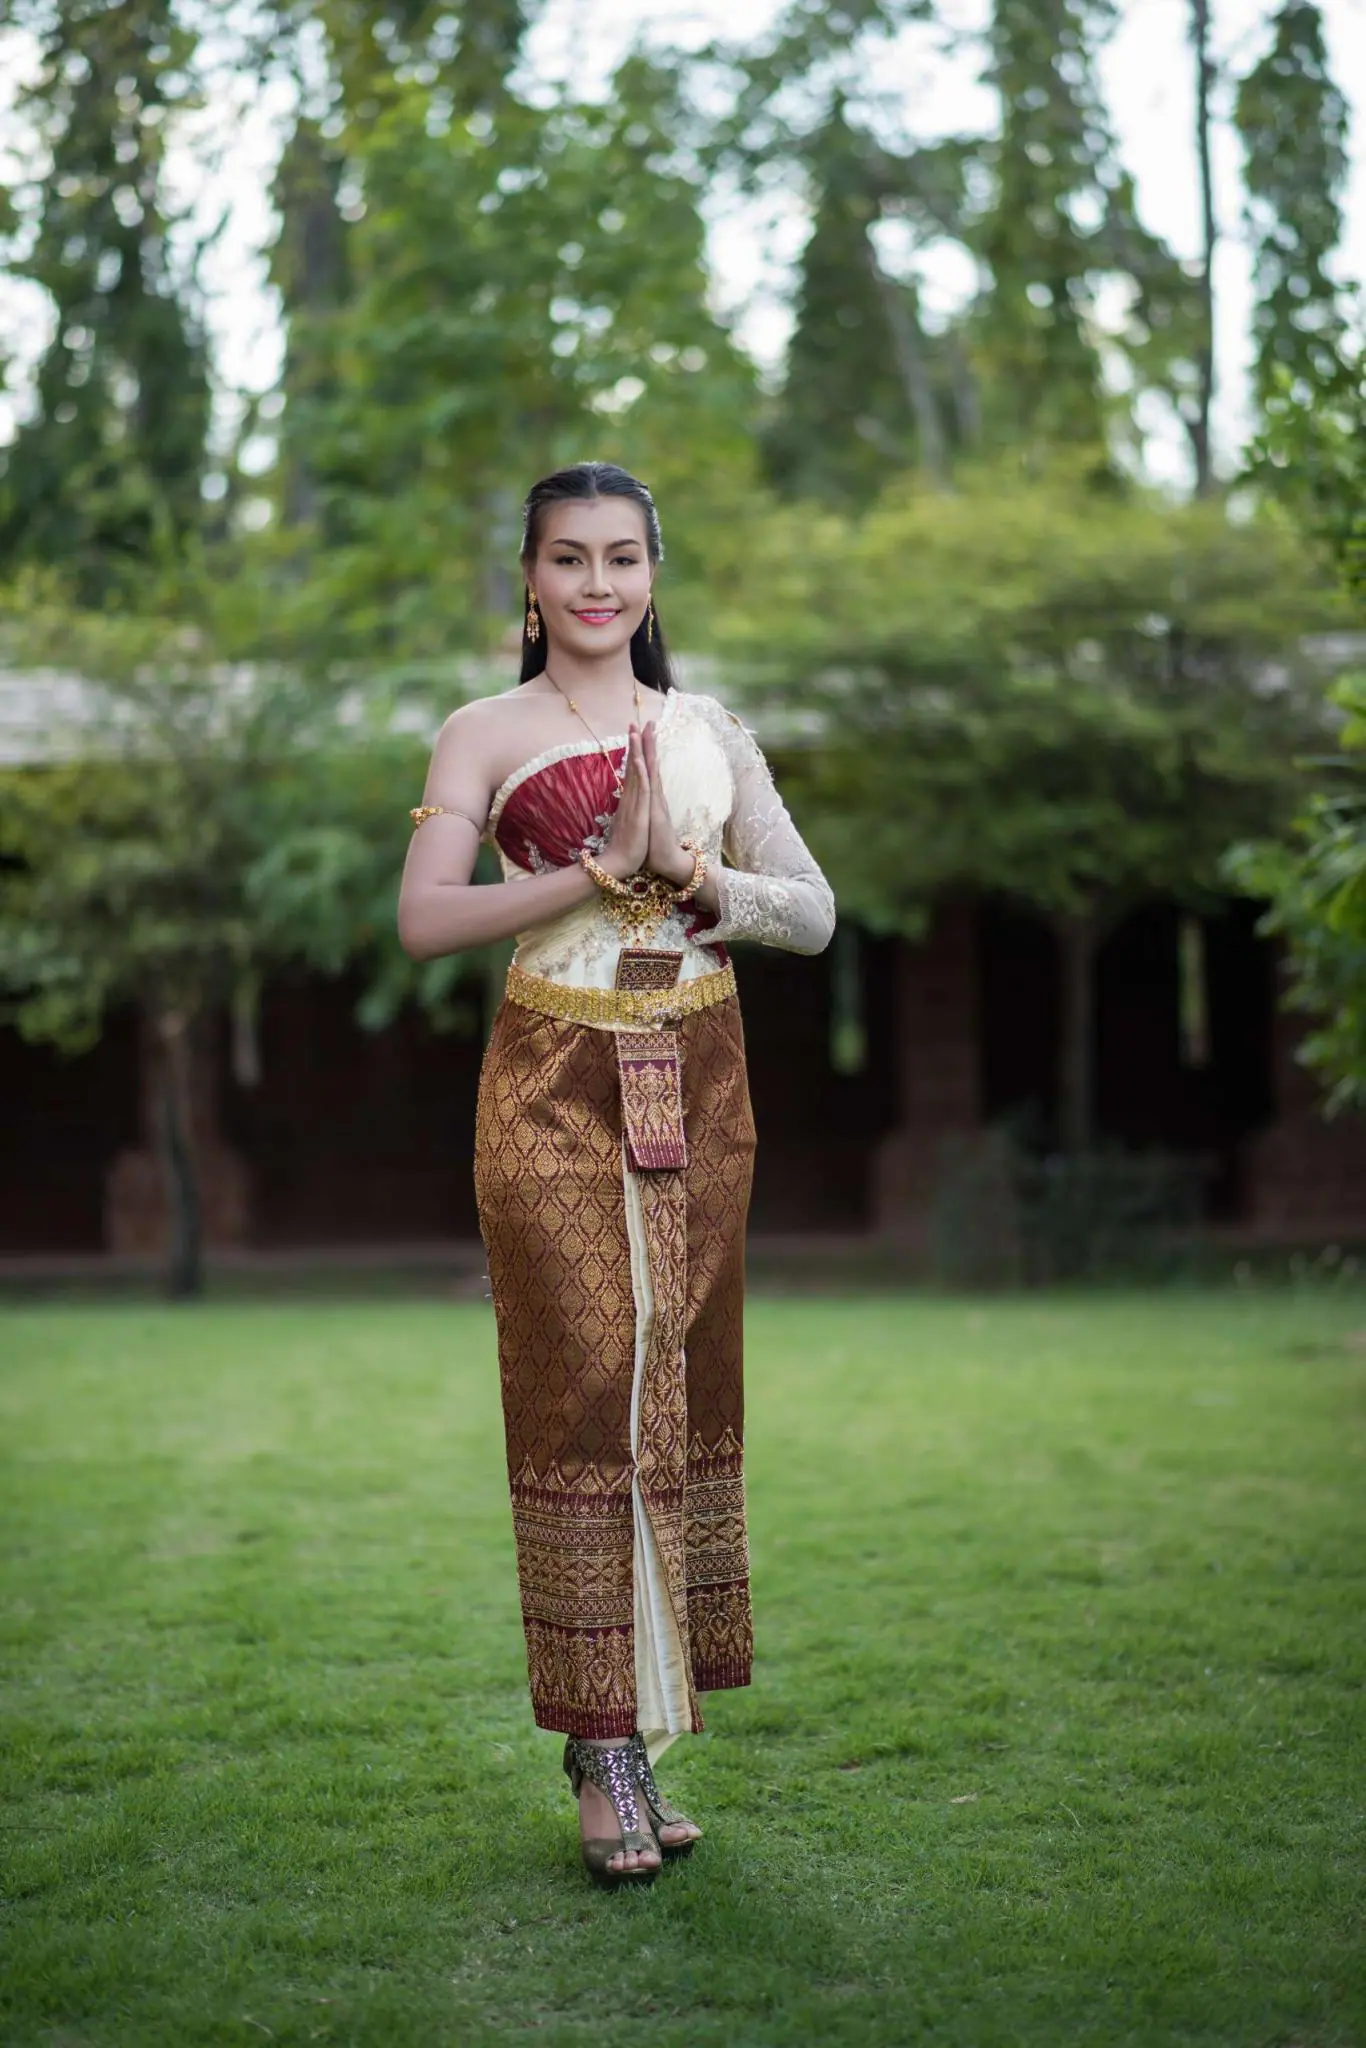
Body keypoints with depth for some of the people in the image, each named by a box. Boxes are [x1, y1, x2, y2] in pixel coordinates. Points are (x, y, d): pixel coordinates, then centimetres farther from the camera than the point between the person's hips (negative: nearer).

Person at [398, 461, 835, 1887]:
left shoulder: (708, 730, 12)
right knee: (581, 1388, -7)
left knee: (682, 1383, 5)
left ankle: (641, 1729, 15)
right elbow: (423, 918, -11)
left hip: (698, 1083, 4)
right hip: (555, 1083, -4)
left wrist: (692, 874, -10)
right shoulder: (485, 733, 2)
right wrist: (599, 872, -17)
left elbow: (813, 914, 8)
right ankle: (605, 1749, -1)